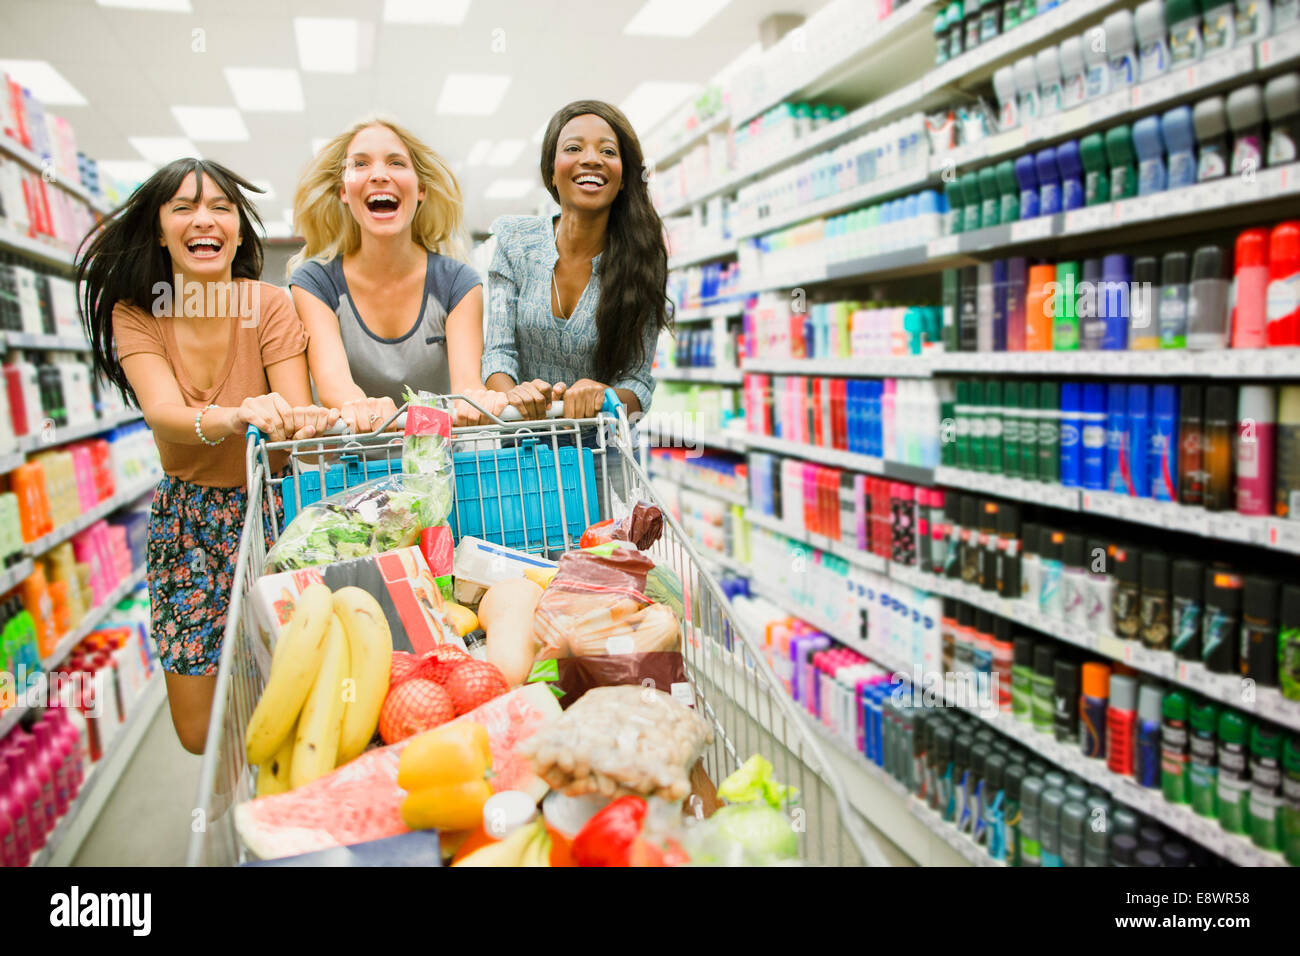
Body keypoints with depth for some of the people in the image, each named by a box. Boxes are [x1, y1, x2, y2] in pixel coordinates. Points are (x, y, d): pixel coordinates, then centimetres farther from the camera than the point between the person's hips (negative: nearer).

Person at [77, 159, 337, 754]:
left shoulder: (270, 306, -10)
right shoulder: (134, 314, -4)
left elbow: (296, 418, -19)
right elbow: (163, 414, -22)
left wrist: (304, 423, -44)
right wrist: (237, 417, -44)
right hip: (184, 515, 2)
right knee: (199, 731, 6)